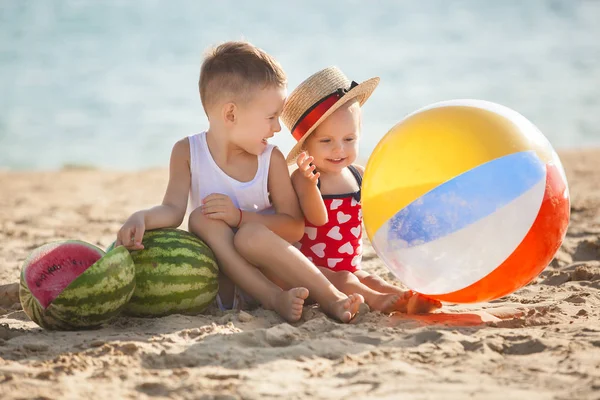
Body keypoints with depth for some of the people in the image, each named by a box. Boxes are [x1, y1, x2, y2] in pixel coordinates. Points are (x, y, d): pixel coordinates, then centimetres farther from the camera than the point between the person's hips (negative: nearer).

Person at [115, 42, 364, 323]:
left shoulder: (271, 159, 0)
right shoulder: (187, 152, 0)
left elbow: (295, 227, -6)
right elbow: (173, 210, -7)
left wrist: (240, 217, -20)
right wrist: (140, 218, -30)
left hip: (268, 271, -1)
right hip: (222, 287, 1)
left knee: (252, 235, -32)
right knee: (202, 218, -25)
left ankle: (331, 298, -27)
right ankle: (274, 300, -34)